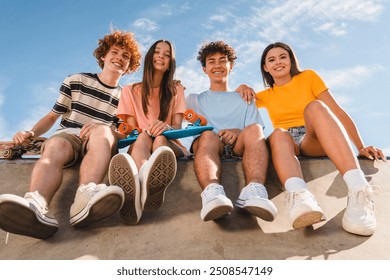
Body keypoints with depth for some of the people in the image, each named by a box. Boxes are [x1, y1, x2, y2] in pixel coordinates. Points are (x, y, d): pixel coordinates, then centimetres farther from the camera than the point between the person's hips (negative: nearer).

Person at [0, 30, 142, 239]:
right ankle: (36, 204, -67)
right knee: (55, 145, -36)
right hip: (66, 137, 0)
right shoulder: (76, 81, 13)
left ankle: (86, 197, -61)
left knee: (103, 129, -35)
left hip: (101, 143, 0)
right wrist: (31, 133, -6)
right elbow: (52, 116, 14)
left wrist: (99, 129, -14)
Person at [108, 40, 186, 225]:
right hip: (139, 143, 0)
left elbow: (177, 125, 0)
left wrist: (167, 128, -25)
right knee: (143, 137, -36)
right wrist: (144, 133, -20)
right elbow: (132, 128, 4)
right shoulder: (131, 91, 15)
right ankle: (143, 182, -73)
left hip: (169, 144, 0)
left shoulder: (176, 90, 16)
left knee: (160, 138, -35)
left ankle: (148, 182, -73)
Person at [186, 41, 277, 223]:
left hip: (238, 147, 1)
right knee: (208, 135, -35)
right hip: (206, 145, 0)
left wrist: (239, 132, -8)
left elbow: (256, 134, 14)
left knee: (254, 130, -30)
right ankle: (212, 193, -62)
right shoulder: (194, 100, 30)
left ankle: (254, 192, -54)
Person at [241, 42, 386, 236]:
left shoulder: (308, 77, 13)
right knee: (278, 134, -34)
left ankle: (359, 190, -50)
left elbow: (338, 111, 5)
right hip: (287, 143, 1)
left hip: (317, 142, -1)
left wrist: (361, 147, -6)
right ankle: (299, 196, -65)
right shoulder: (266, 96, 20)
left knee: (315, 107, -32)